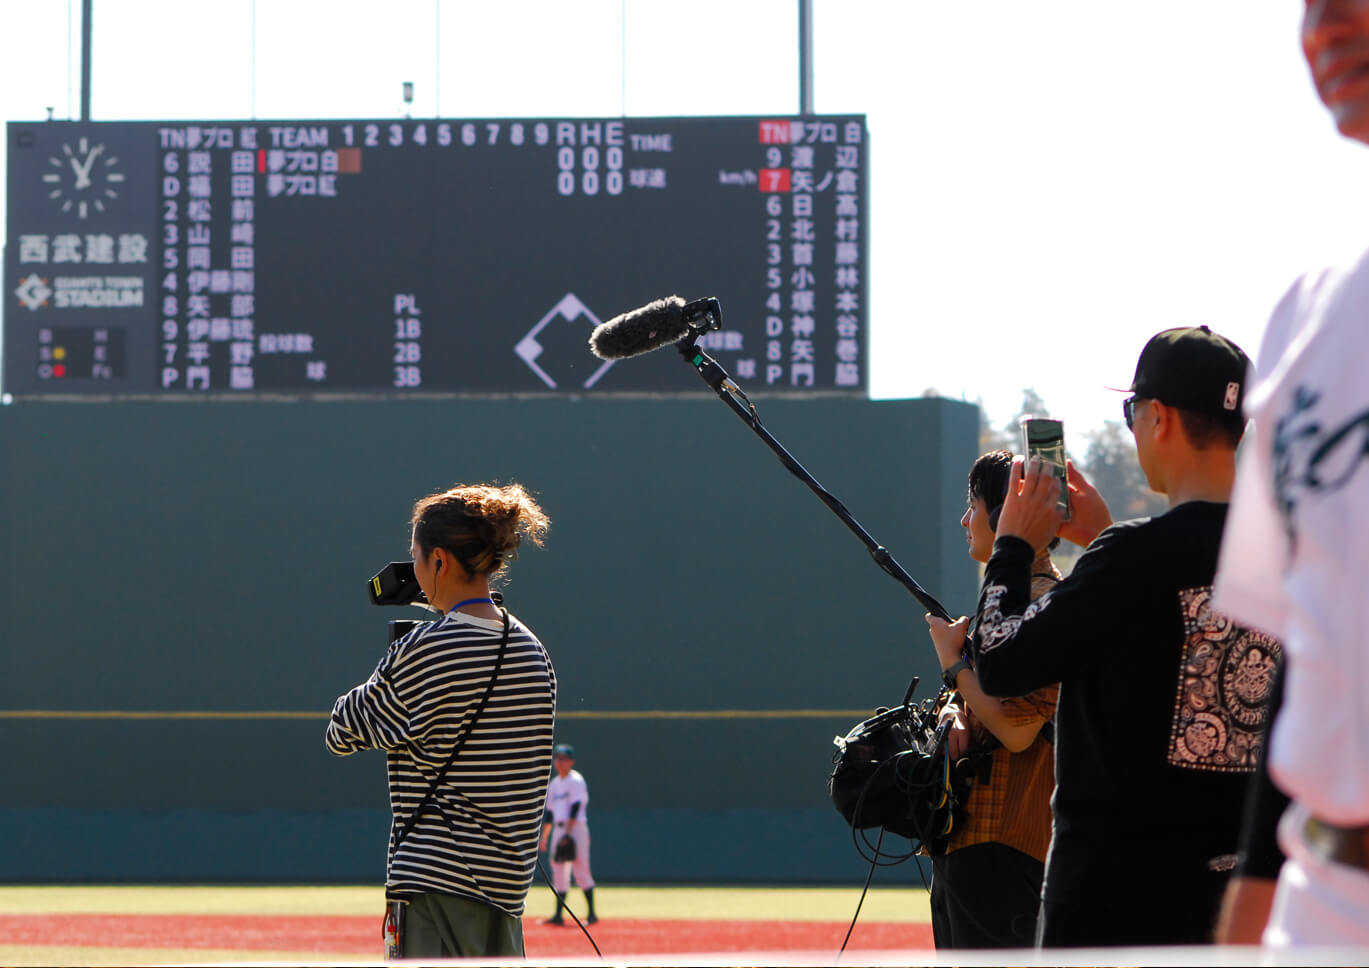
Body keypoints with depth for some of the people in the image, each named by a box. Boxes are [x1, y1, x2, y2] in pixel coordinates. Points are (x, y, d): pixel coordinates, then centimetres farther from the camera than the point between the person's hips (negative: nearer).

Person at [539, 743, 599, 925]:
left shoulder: (576, 781, -6)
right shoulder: (554, 784, 18)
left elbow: (575, 808, -14)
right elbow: (549, 812, 21)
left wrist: (568, 832, -21)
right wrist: (544, 837, 17)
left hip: (575, 828, -8)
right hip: (558, 829, 8)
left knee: (581, 869, -9)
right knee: (558, 870, 4)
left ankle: (591, 913, -7)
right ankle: (558, 915, 5)